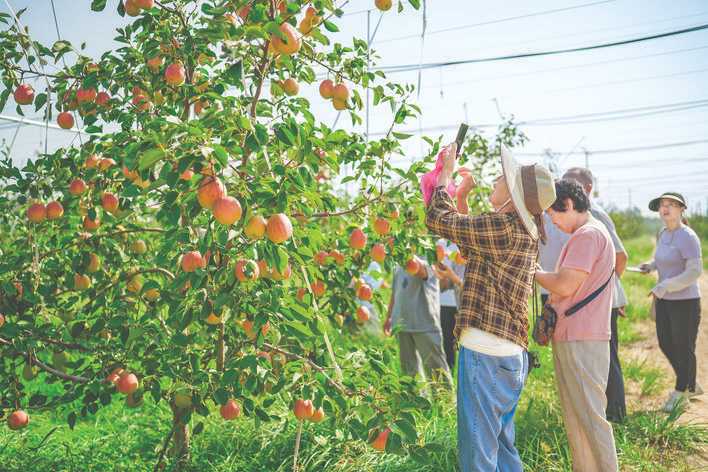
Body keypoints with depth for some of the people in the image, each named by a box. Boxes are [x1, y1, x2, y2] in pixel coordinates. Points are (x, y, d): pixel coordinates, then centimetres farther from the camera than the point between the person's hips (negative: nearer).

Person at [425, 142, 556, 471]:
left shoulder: (504, 227, -16)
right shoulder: (524, 232, 13)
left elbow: (437, 220, -10)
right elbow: (469, 247, 27)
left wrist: (445, 173, 4)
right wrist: (462, 197, 23)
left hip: (485, 351, -10)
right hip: (511, 354, 10)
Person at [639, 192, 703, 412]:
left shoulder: (688, 237, -16)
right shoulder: (662, 235, 9)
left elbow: (695, 271, -21)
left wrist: (665, 286, -24)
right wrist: (651, 265, 8)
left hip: (685, 302, -8)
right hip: (663, 301, 9)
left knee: (684, 349, 4)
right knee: (665, 344, 15)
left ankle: (680, 392, 22)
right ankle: (691, 386, 35)